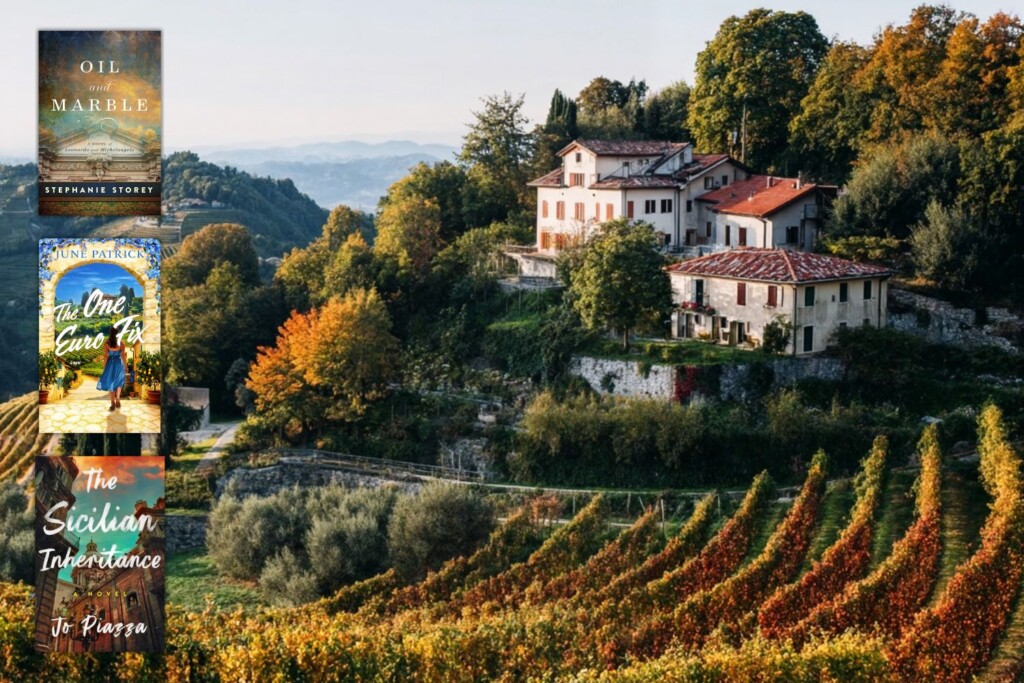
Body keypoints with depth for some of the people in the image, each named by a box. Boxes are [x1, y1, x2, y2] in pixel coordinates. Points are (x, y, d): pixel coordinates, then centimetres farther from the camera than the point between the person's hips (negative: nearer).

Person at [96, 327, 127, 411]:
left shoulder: (106, 343, -8)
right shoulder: (121, 343, -10)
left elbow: (105, 356, -6)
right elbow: (123, 356, -7)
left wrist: (104, 367, 2)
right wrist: (126, 366, 2)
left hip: (110, 363, 0)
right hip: (119, 363, 0)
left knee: (111, 383, 10)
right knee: (119, 382, 14)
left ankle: (113, 403, 8)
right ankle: (117, 399, -7)